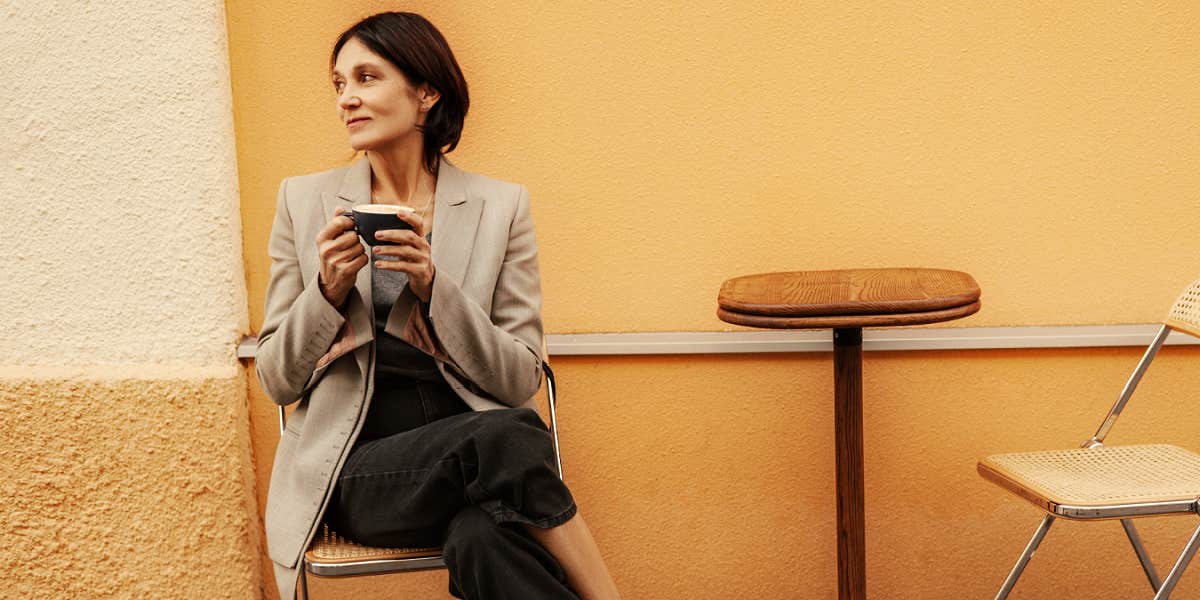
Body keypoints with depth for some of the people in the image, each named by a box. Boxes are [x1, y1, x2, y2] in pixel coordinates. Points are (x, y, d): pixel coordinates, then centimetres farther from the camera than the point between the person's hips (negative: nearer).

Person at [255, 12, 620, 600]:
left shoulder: (500, 206, 5)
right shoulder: (304, 200, 7)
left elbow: (522, 380, 1)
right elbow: (276, 381, 8)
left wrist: (434, 285, -14)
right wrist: (329, 290, -11)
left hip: (474, 453, 0)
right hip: (356, 471, 0)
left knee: (482, 537, -37)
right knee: (500, 437, -32)